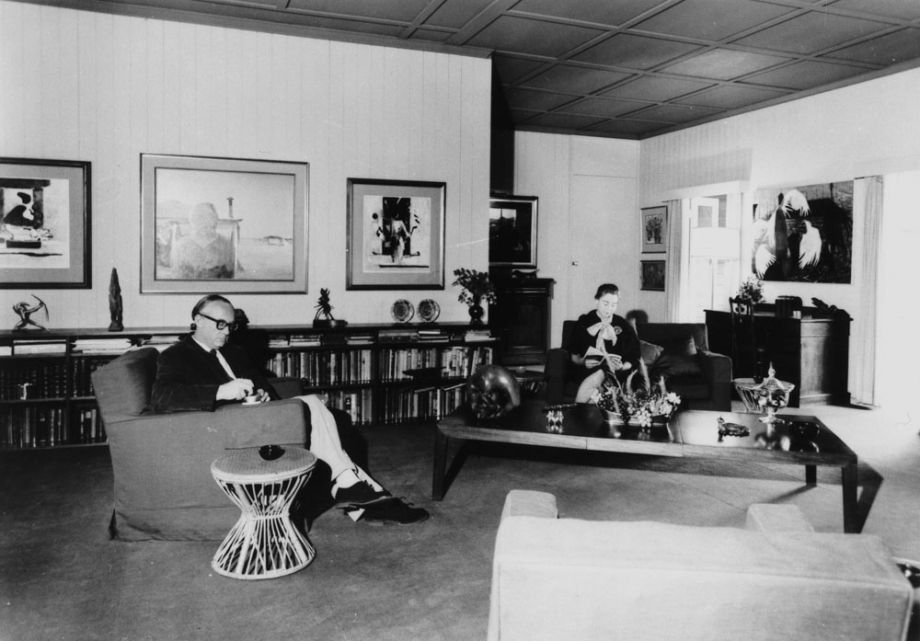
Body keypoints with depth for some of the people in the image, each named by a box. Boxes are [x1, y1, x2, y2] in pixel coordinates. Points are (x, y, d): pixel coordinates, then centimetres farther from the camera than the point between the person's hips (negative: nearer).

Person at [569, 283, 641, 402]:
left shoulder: (624, 325, 12)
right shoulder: (584, 322, 13)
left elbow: (633, 359, 11)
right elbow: (574, 356, 14)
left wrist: (622, 367, -10)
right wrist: (583, 361, -8)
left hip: (616, 373, 0)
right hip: (590, 369, 0)